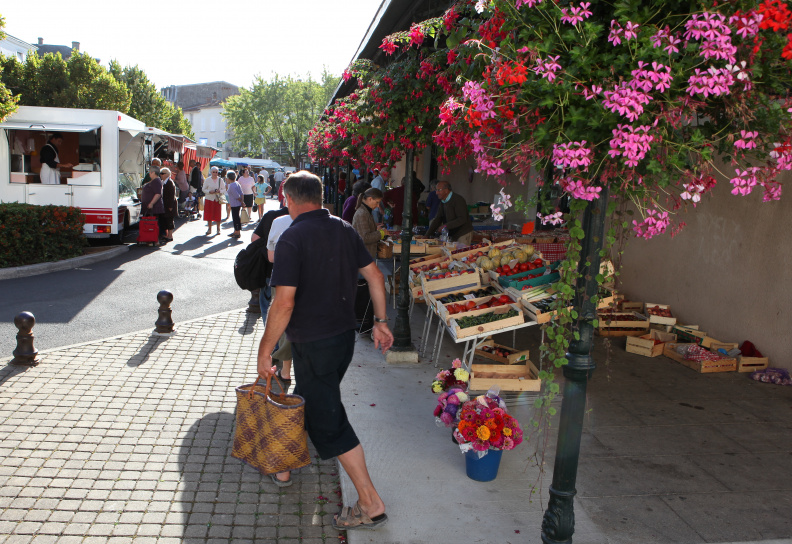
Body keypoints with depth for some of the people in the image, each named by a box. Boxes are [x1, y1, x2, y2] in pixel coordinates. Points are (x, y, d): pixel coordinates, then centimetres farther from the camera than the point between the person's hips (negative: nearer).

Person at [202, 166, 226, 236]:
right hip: (209, 199, 0)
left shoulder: (220, 180, 5)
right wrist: (209, 191, -14)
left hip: (218, 199, 0)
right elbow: (203, 189, 3)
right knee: (209, 214, 1)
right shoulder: (207, 180, 2)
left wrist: (220, 191, -14)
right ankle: (209, 229, 12)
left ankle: (218, 229, 13)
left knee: (218, 214, 0)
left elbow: (224, 189, 7)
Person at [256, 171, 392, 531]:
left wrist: (265, 350, -14)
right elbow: (374, 275, 6)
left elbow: (284, 303, -24)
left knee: (328, 421, 0)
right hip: (345, 335, 8)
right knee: (311, 402, 24)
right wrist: (381, 322, 14)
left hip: (313, 344, -8)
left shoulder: (292, 238, -18)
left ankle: (371, 504, 5)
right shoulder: (344, 230, 3)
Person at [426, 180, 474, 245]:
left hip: (464, 234, -8)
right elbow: (438, 219, 9)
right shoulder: (443, 202, 10)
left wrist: (446, 226, -31)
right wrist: (427, 235, -1)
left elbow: (462, 219, -25)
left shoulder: (458, 200, -17)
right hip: (453, 235, 8)